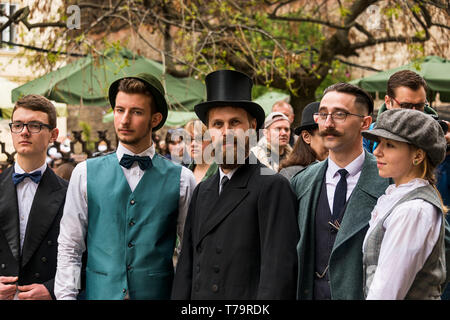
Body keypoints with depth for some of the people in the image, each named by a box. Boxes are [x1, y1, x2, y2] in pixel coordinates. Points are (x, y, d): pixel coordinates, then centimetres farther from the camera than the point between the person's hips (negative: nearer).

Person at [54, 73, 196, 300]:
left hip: (157, 292, 0)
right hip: (99, 292, 1)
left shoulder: (181, 179, 2)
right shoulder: (85, 173, 4)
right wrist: (67, 295, -6)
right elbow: (69, 247, 4)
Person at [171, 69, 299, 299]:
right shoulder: (202, 192, 13)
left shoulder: (273, 187, -9)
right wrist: (180, 297, 3)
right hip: (199, 298, 6)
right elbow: (187, 265, 12)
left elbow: (279, 272, -16)